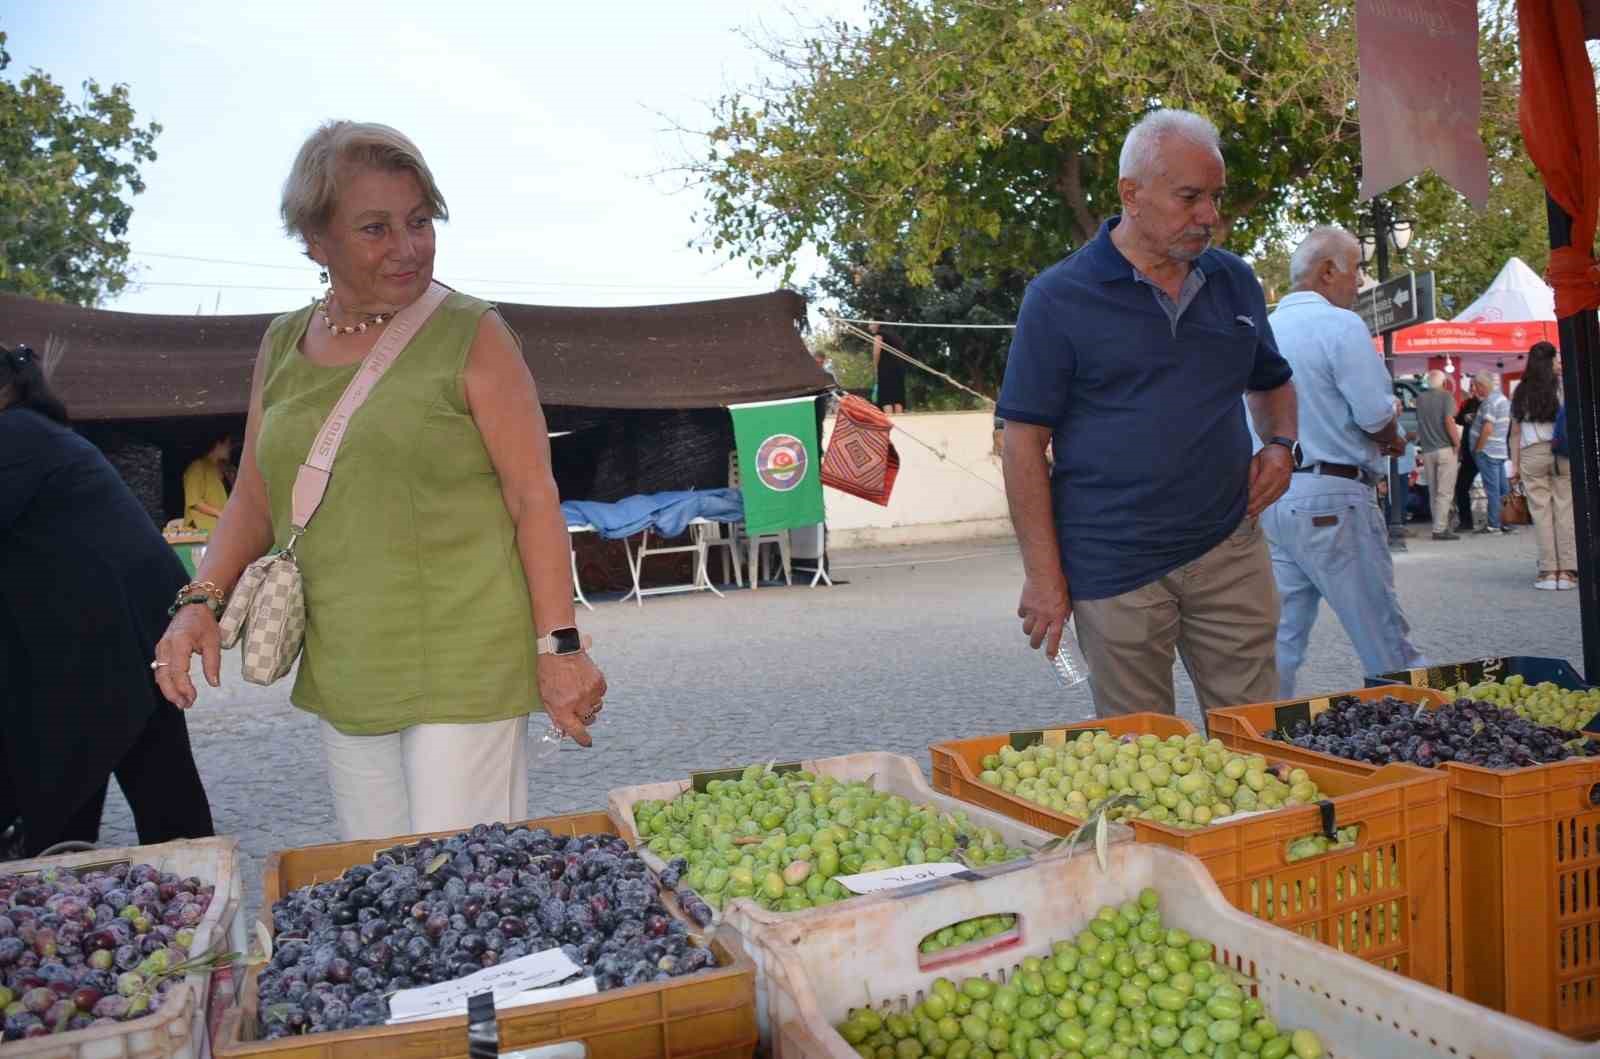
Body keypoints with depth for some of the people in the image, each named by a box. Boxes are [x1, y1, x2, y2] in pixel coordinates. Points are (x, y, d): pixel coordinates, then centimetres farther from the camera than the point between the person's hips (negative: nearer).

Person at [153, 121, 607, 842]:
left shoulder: (470, 335, -4)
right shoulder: (281, 347, 10)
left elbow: (534, 496, -7)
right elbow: (253, 499, 17)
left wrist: (558, 644, -13)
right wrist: (201, 602, 1)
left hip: (466, 668, -5)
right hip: (340, 671, 5)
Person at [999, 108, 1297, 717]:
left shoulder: (1235, 282, 10)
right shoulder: (1059, 297, -6)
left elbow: (1271, 383, 26)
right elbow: (1024, 443, -7)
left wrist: (1280, 443, 3)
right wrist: (1044, 576, -10)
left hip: (1230, 552, 4)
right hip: (1115, 572, -4)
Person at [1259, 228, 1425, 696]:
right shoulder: (1340, 325, -9)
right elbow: (1376, 414, -15)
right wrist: (1392, 439, 7)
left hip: (1269, 497, 8)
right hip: (1331, 499, -7)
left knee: (1281, 639, 9)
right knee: (1386, 641, 2)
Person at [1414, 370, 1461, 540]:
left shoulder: (1420, 398, 10)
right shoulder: (1446, 396, -6)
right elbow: (1448, 421, -16)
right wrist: (1457, 443, -9)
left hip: (1427, 450, 5)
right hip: (1445, 448, -5)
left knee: (1433, 492, 10)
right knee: (1445, 492, -5)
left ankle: (1440, 526, 14)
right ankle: (1440, 529, -10)